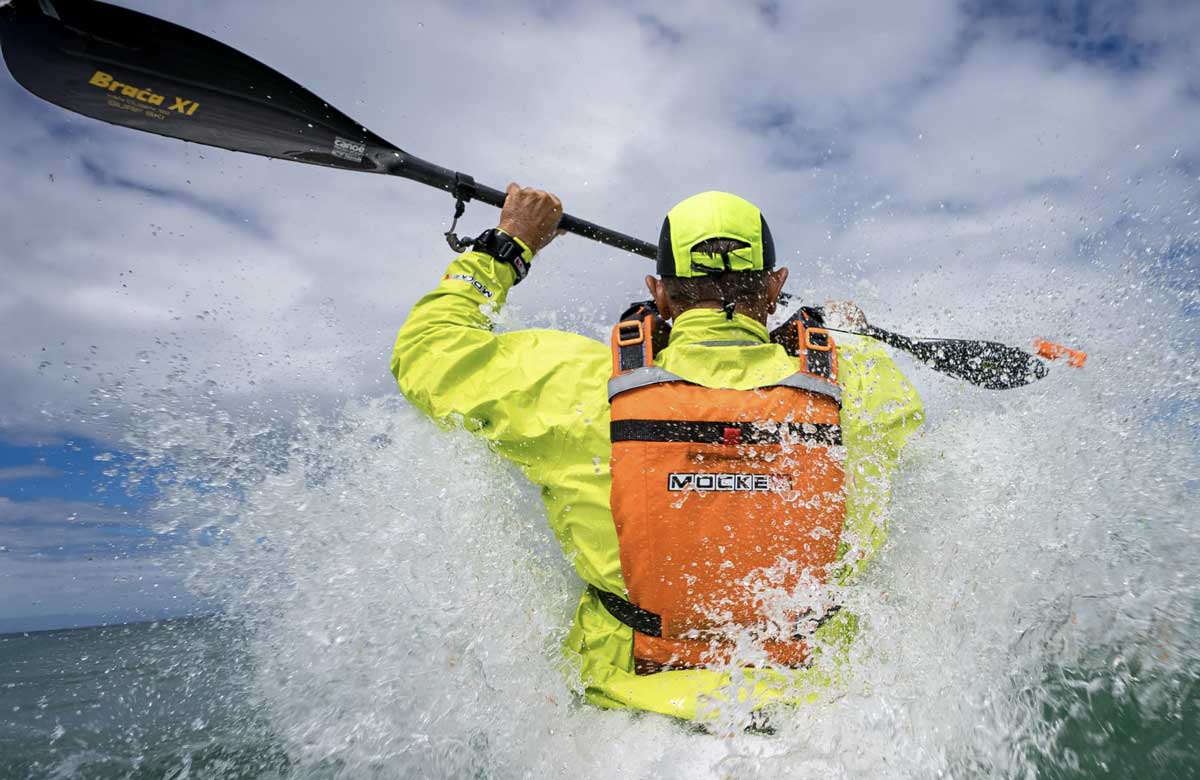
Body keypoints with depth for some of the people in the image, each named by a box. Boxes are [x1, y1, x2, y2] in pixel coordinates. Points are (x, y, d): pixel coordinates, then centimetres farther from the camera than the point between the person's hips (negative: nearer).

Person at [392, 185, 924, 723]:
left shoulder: (583, 386, -19)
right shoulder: (858, 386, -15)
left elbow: (424, 352, -3)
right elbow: (904, 413, 12)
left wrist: (507, 246, 9)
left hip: (628, 698, -1)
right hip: (809, 693, 2)